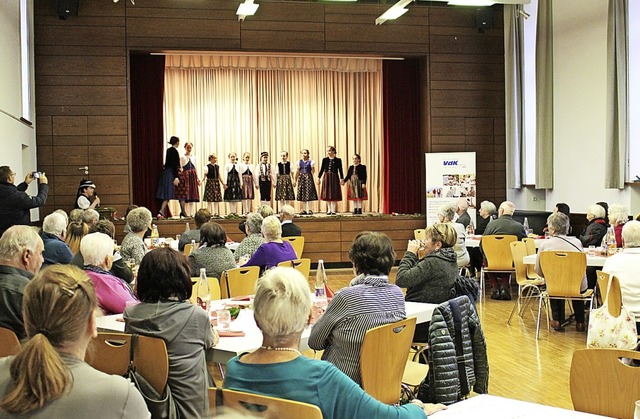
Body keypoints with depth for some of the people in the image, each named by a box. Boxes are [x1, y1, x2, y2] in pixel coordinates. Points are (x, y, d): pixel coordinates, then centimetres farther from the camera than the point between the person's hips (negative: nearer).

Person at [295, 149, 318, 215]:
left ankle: (309, 210, -1)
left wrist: (313, 168, -13)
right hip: (301, 177, 4)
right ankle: (304, 210, 11)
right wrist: (295, 180, 15)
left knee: (309, 194, -6)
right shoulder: (299, 162, 9)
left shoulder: (311, 162, -2)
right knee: (302, 194, 5)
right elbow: (298, 171, 15)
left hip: (308, 177, -4)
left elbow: (313, 171, 4)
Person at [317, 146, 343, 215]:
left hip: (334, 178, -2)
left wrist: (342, 179, -4)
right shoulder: (325, 160, 5)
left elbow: (340, 170, 1)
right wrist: (319, 178, 6)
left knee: (334, 195, -1)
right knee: (327, 195, 5)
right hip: (326, 178, 2)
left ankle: (333, 210, 5)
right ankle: (329, 210, 14)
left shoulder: (338, 160, 0)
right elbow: (322, 169, 8)